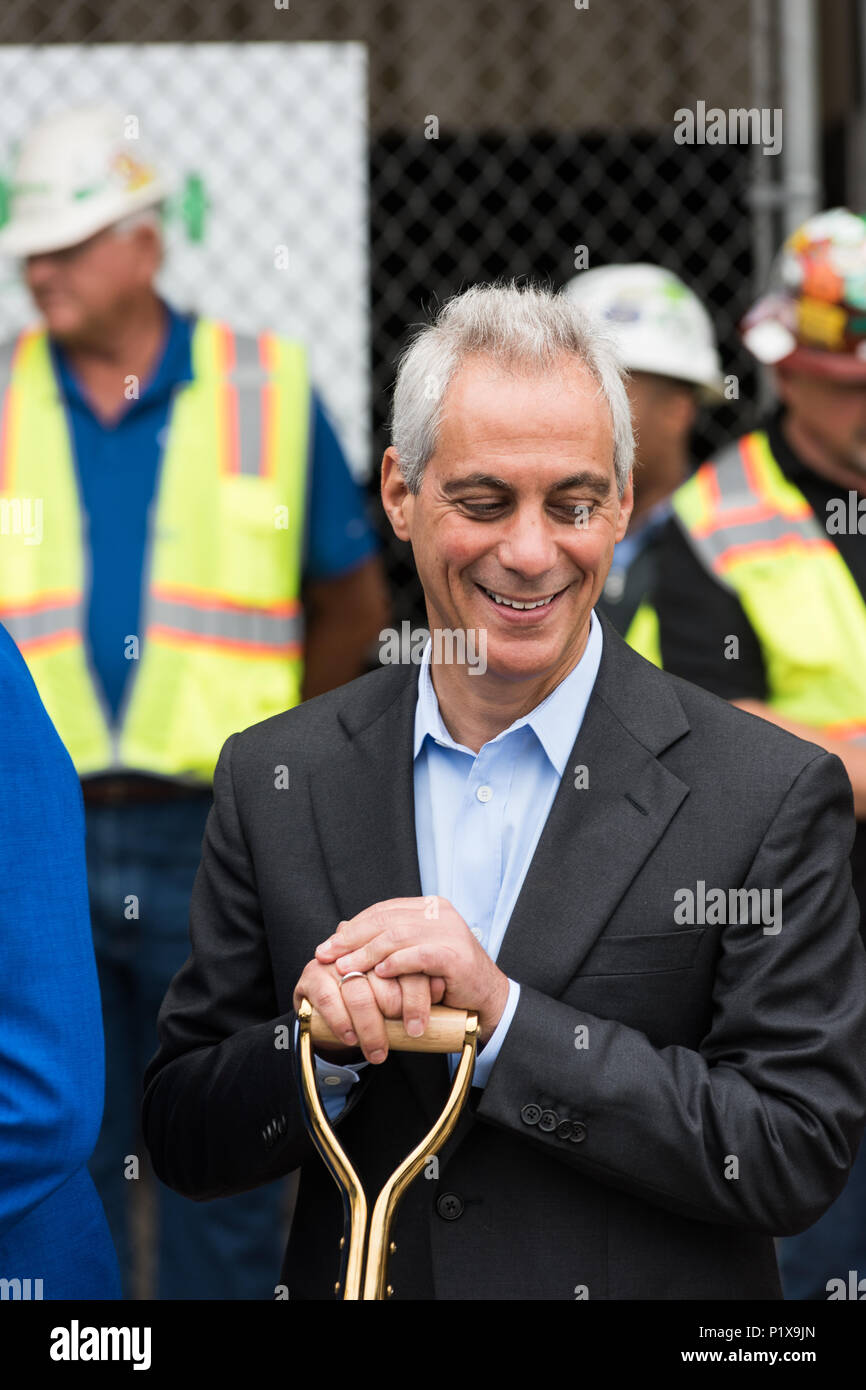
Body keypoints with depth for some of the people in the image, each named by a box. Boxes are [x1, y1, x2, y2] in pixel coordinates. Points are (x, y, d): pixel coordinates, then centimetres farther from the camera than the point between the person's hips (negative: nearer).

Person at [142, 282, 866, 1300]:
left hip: (643, 1291, -2)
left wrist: (505, 1016, -23)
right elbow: (180, 1142, -2)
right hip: (349, 1283, 2)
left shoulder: (774, 794, -13)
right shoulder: (274, 778, -4)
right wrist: (321, 1045, -21)